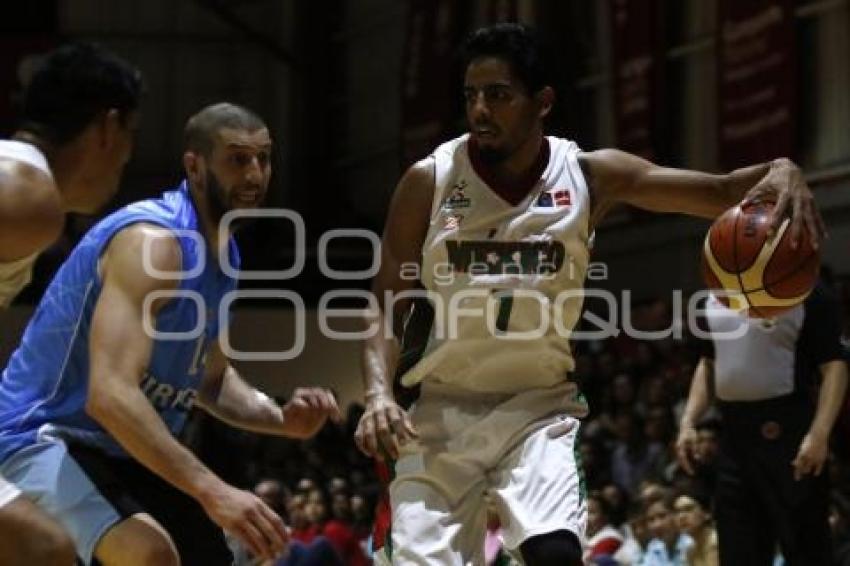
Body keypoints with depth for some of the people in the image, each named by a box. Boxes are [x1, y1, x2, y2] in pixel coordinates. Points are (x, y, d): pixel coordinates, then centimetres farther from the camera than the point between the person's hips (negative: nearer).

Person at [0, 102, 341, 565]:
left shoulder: (223, 252, 7)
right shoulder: (152, 240, -24)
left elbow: (213, 380, 20)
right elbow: (110, 394, -36)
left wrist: (283, 419, -1)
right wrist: (211, 490, -40)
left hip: (122, 451, 11)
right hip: (43, 438, -11)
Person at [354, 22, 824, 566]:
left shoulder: (589, 175, -4)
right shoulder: (429, 182, -7)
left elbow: (722, 191, -8)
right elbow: (386, 310, -4)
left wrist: (780, 172, -31)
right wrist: (379, 393, -23)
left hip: (539, 405, 0)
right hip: (441, 409, 0)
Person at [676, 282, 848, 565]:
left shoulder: (808, 295, -8)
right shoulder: (716, 296, 13)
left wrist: (819, 434, -24)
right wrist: (688, 422, 10)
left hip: (787, 429, -7)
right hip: (733, 431, 7)